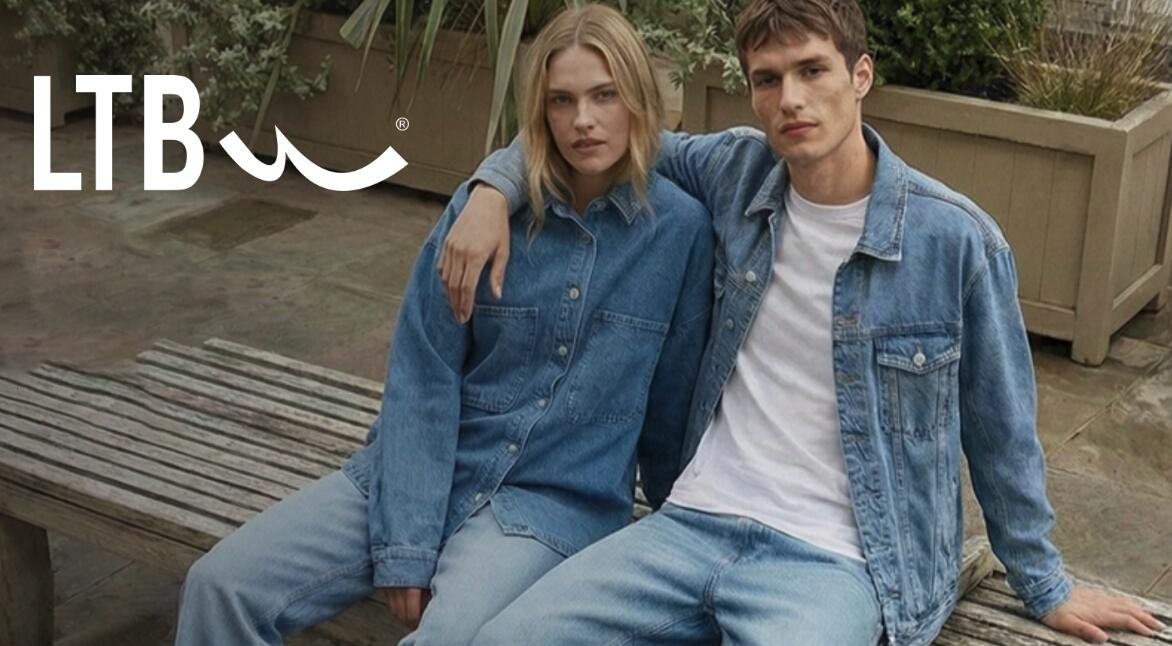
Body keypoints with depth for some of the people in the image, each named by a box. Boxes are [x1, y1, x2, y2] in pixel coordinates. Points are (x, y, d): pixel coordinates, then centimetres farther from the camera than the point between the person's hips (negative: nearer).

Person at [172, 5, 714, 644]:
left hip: (555, 502, -2)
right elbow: (423, 376, -6)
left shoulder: (682, 228, -6)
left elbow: (671, 403, 4)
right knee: (222, 585, -12)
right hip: (423, 472, 2)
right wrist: (405, 542, -13)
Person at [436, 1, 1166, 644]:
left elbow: (1001, 431, 3)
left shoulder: (958, 239, -9)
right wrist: (495, 185, 3)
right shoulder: (738, 171, 2)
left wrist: (1046, 587, 14)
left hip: (839, 559, -3)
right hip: (697, 523, 4)